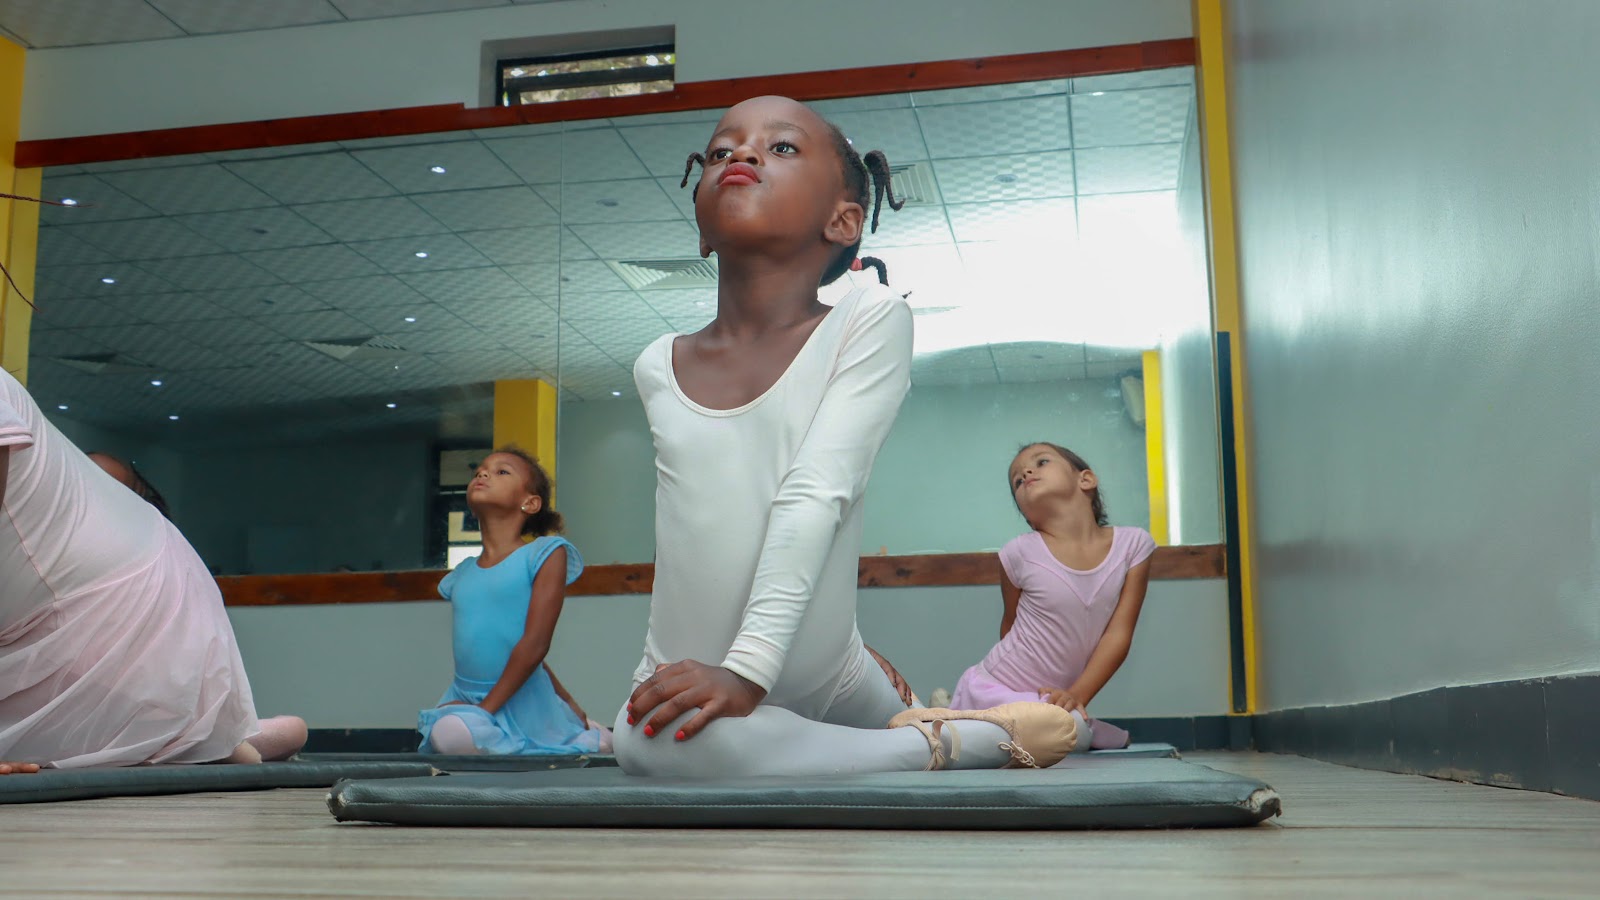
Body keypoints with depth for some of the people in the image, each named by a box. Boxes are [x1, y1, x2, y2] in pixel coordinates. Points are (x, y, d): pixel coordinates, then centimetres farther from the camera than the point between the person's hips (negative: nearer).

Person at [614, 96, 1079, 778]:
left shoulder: (872, 319, -8)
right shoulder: (658, 367, 1)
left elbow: (816, 494, -18)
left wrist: (748, 667, -25)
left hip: (833, 690, -1)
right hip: (685, 693, 1)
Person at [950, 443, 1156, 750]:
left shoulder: (1133, 544, -6)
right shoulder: (1021, 553, -12)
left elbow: (1119, 633, -7)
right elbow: (1010, 626, 3)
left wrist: (1077, 695, -18)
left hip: (1053, 699, 7)